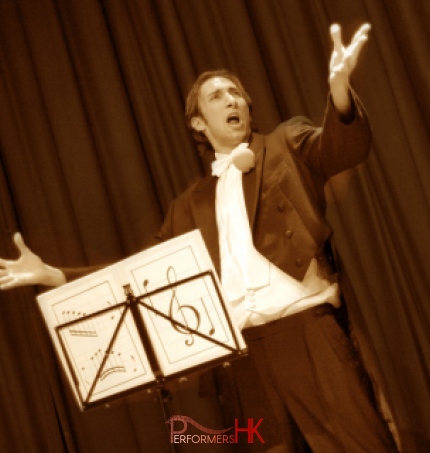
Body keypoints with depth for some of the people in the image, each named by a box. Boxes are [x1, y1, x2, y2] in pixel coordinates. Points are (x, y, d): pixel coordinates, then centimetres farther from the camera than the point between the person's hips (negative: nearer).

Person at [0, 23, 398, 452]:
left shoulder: (287, 145, 11)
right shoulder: (193, 202, 18)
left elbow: (341, 147, -9)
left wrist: (338, 86, -31)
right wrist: (54, 275, 11)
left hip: (305, 329, -3)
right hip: (244, 349, 3)